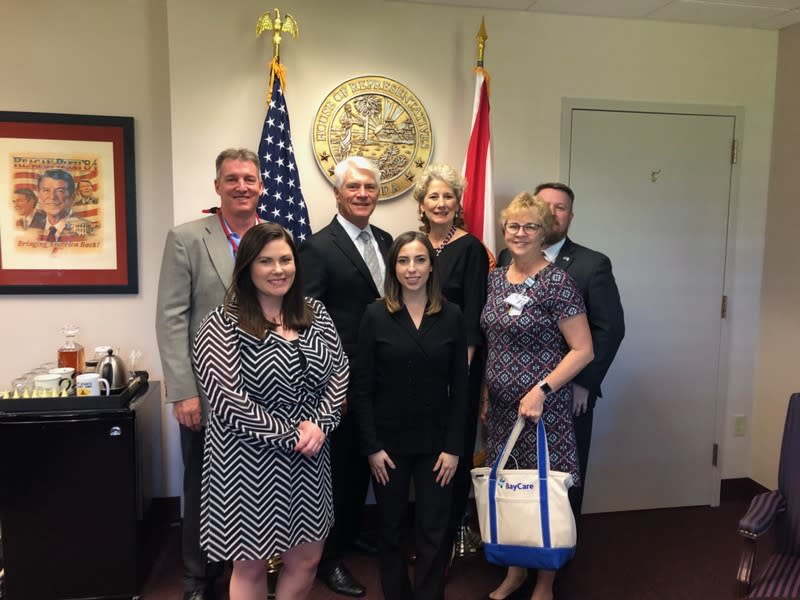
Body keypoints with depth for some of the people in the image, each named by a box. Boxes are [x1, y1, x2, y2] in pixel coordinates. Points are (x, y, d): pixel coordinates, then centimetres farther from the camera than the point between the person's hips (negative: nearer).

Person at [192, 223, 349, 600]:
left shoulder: (315, 315, 4)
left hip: (308, 460, 5)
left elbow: (339, 372, 4)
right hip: (249, 462, -4)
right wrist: (290, 435, -16)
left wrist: (318, 424, -12)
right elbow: (229, 402, -19)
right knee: (250, 566, 13)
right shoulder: (223, 325, -13)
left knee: (306, 560, 15)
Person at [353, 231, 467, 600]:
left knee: (434, 533, 6)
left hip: (436, 441, 1)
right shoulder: (376, 315, -6)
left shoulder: (451, 316, -2)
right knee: (391, 529, 15)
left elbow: (459, 387, -1)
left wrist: (454, 447, -5)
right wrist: (371, 446, -8)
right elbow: (362, 388, -5)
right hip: (389, 441, 0)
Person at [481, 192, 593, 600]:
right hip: (500, 407, 5)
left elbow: (582, 350, -13)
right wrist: (486, 394, 11)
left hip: (544, 406, -5)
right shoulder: (495, 279, 6)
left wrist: (541, 391, -20)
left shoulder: (557, 283, -12)